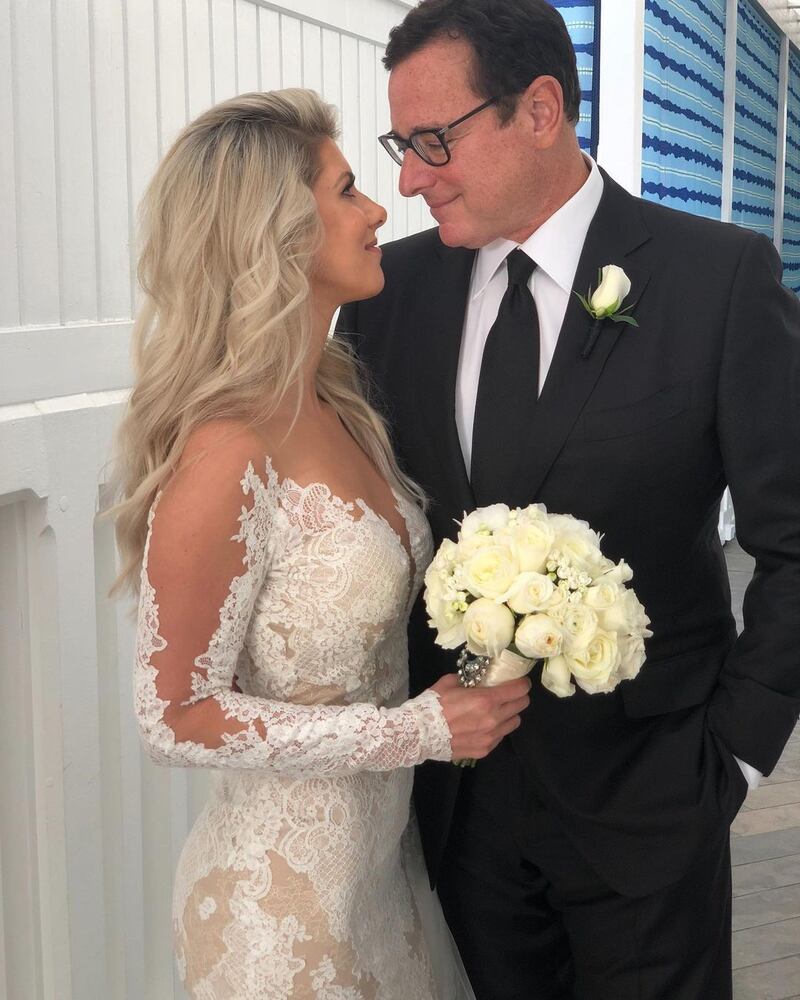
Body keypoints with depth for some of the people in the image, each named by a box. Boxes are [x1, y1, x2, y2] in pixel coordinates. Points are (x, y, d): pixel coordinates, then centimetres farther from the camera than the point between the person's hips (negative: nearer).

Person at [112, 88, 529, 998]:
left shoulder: (339, 406, -1)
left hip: (382, 851, 7)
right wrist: (415, 730, -21)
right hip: (288, 893, -7)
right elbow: (174, 717, -21)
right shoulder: (227, 456, -26)